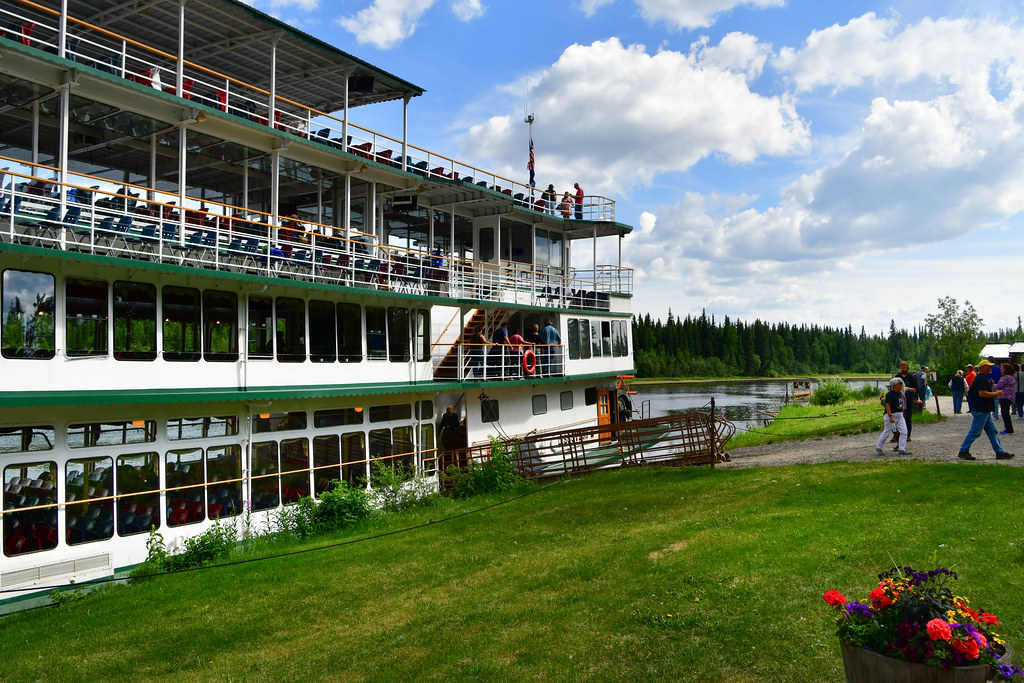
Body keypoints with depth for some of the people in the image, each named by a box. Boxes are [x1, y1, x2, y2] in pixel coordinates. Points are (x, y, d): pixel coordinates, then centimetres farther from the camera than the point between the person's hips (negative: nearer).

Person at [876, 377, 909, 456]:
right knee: (886, 432, 0)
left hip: (900, 415, 8)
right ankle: (878, 448, 14)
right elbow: (887, 405, -22)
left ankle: (902, 449, 3)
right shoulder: (890, 394, -17)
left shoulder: (900, 393, 8)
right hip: (891, 415, -8)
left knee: (904, 432, 0)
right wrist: (890, 417, -28)